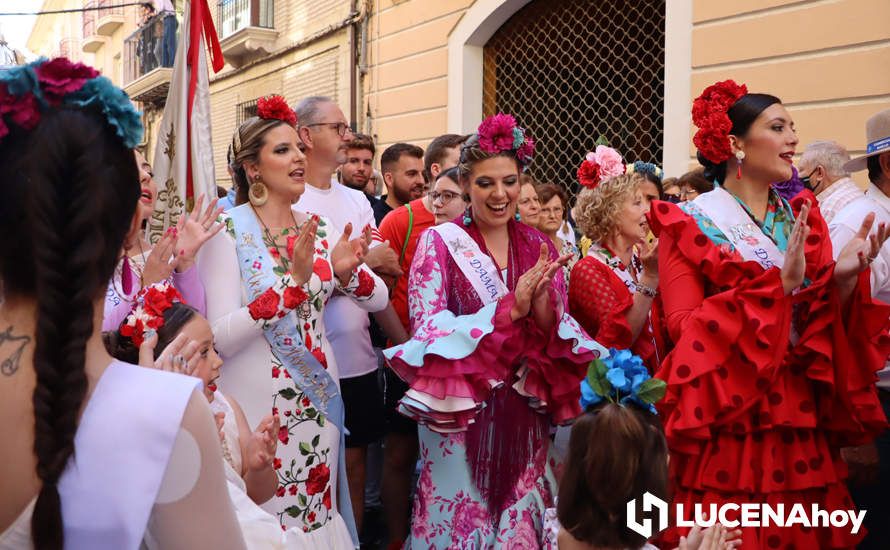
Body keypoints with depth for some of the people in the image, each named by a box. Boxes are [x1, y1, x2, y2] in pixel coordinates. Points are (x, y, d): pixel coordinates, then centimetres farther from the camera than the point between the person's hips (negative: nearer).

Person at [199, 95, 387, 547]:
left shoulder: (318, 228, 4)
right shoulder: (229, 231, -12)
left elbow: (379, 299, 4)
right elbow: (219, 338, -21)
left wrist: (347, 272, -16)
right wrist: (294, 281, -28)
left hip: (317, 398, 5)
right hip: (257, 400, -5)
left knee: (319, 510, 17)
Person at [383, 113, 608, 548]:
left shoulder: (539, 247, 5)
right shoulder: (439, 242, -7)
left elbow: (559, 336, 4)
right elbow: (427, 330, -15)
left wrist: (542, 304, -18)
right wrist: (510, 308, -22)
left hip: (523, 417, 4)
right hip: (461, 415, -3)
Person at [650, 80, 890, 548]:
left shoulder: (802, 219, 10)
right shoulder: (689, 224, -5)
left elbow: (828, 333, 8)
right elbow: (683, 327, -15)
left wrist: (843, 280, -12)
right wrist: (778, 285, -20)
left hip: (801, 430, 5)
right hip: (724, 430, -5)